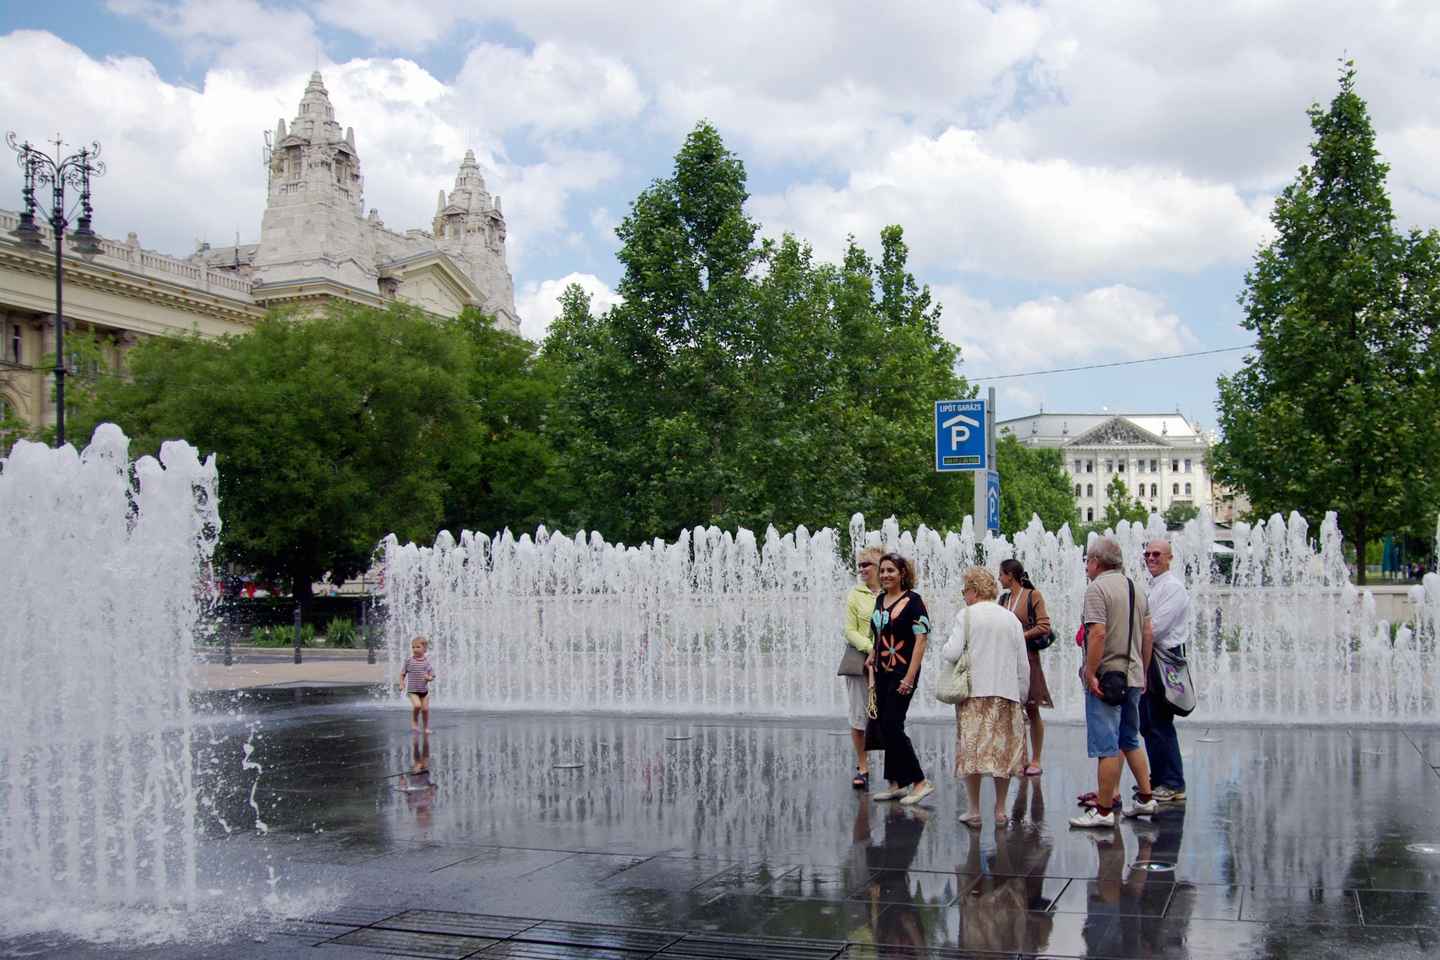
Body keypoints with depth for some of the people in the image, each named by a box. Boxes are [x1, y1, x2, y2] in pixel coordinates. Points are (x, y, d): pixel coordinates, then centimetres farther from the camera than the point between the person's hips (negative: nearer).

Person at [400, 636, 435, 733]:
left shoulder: (427, 662, -1)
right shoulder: (409, 661, -3)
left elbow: (432, 676, 3)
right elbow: (402, 673, 6)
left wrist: (429, 678, -18)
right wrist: (402, 683, -5)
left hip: (424, 690, 2)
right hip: (412, 690, -2)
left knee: (425, 709, 1)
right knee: (417, 705, -22)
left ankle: (426, 727, 20)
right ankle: (414, 721, 6)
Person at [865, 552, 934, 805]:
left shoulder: (912, 600, -10)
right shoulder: (880, 599, 12)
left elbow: (921, 639, -15)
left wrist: (910, 677, -19)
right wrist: (872, 657, 11)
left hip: (902, 674, -8)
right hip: (882, 673, 8)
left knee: (892, 726, -11)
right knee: (886, 728, 9)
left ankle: (920, 782, -2)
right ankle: (897, 784, 17)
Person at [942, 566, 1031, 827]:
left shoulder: (967, 615, -3)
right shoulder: (1011, 618, 10)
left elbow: (952, 653, -12)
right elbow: (1023, 665, 10)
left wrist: (944, 652, 10)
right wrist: (1022, 697, 17)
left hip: (974, 691, -3)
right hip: (1007, 693, 4)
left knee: (972, 749, 2)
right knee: (1004, 749, 9)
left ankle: (974, 811, 4)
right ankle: (1000, 810, 13)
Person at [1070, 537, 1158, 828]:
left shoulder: (1097, 588, -11)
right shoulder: (1137, 588, 13)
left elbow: (1098, 633, -22)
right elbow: (1148, 634, 14)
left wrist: (1090, 673, -19)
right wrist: (1143, 673, 20)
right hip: (1133, 676, 8)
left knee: (1106, 746, -5)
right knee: (1130, 741, 20)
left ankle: (1104, 810, -2)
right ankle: (1145, 798, 24)